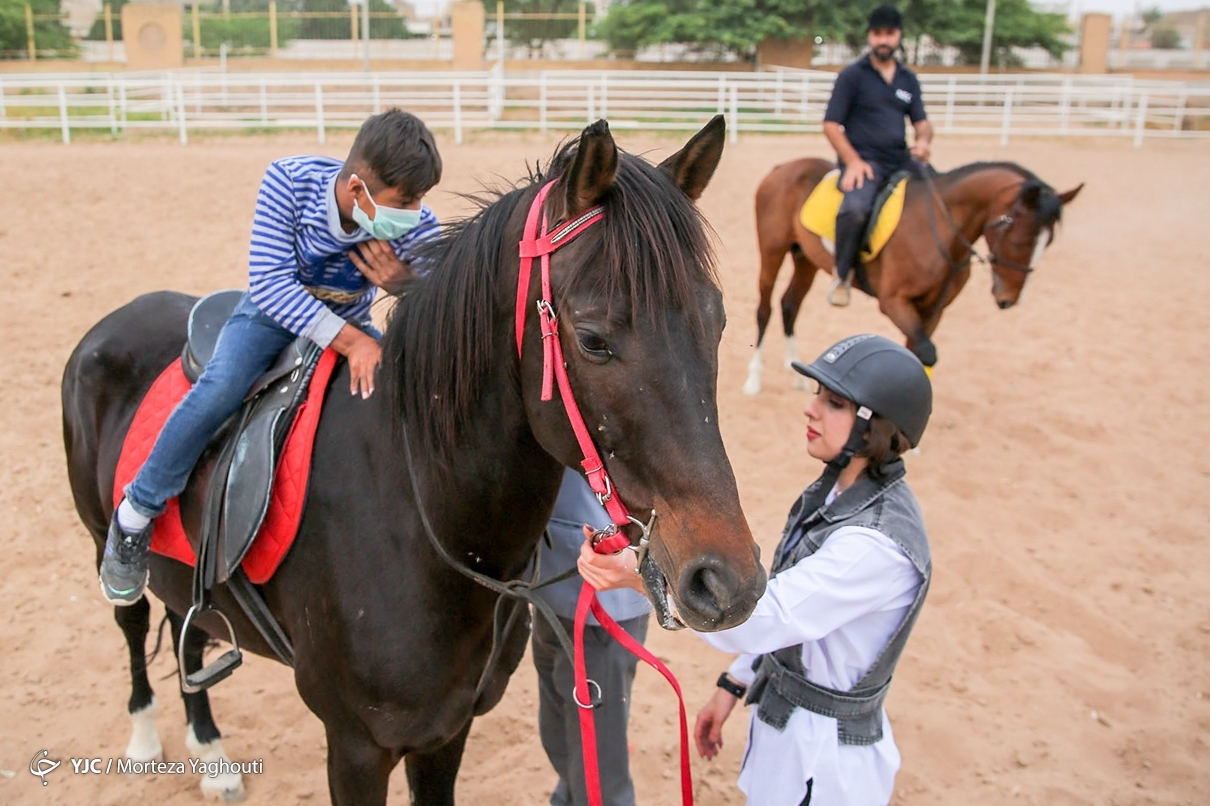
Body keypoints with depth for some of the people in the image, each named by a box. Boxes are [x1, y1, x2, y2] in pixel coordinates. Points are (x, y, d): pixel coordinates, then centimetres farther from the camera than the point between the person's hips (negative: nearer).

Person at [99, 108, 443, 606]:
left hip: (353, 328, 3)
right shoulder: (289, 181, -28)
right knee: (219, 390, -29)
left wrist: (405, 284, -40)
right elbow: (270, 280, -31)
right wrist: (348, 341, -42)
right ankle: (136, 515, -8)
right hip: (275, 308, -3)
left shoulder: (418, 229, -22)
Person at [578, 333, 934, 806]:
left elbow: (761, 618, -34)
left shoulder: (878, 542, -29)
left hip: (823, 759, -8)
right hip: (786, 725, 8)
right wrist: (732, 687, 12)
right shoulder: (836, 493, 0)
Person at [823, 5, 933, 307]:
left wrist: (923, 140, -7)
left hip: (901, 162, 6)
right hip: (863, 161, -6)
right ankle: (842, 275, -15)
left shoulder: (908, 79, 16)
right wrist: (853, 161, -16)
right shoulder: (852, 75, 1)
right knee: (856, 209, -35)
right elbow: (831, 125, -3)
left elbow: (921, 122, 18)